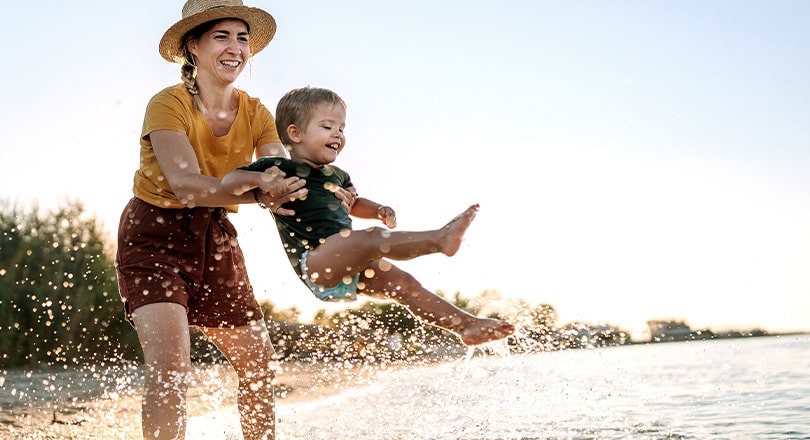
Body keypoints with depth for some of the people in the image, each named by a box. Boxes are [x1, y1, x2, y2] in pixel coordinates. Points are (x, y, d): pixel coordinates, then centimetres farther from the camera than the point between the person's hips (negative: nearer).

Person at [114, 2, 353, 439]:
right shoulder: (168, 104, -18)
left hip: (215, 239, 6)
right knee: (169, 363, -22)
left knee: (259, 363, 8)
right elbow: (184, 184, -32)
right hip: (155, 237, -6)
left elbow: (284, 181, -11)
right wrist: (255, 192, -48)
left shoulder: (255, 114, 0)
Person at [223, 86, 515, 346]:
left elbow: (351, 204, 39)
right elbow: (229, 182, -7)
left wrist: (378, 210, 18)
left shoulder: (336, 176, 22)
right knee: (372, 239, -30)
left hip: (348, 271, 8)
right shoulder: (280, 169, -1)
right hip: (314, 264, -8)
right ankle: (438, 239, -41)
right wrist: (260, 179, -27)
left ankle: (467, 325, 0)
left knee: (403, 283, 0)